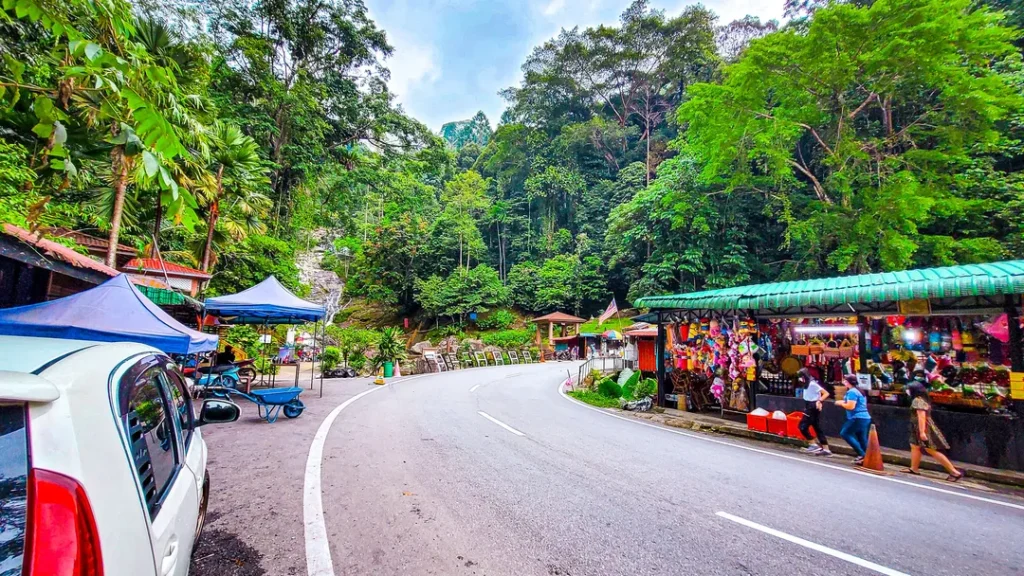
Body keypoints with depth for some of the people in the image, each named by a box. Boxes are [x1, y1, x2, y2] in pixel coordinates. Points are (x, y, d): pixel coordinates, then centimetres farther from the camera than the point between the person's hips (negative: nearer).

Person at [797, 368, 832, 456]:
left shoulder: (812, 384, -16)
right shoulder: (807, 384, 12)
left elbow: (826, 393, -20)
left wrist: (819, 401, -30)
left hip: (813, 408, -9)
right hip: (809, 408, 9)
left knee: (803, 426, -7)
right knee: (817, 429, 11)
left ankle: (814, 445, -1)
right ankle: (826, 449, 14)